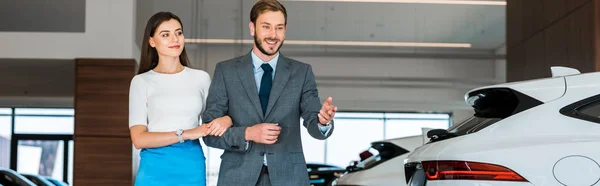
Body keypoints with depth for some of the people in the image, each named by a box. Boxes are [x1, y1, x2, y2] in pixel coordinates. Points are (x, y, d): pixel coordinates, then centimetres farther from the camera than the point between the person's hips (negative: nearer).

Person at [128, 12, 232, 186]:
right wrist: (185, 134, -16)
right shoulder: (141, 82, 2)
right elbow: (139, 139, -5)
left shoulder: (201, 78, 8)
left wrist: (227, 120, -8)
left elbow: (213, 122, 15)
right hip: (155, 170, -2)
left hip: (192, 170, 2)